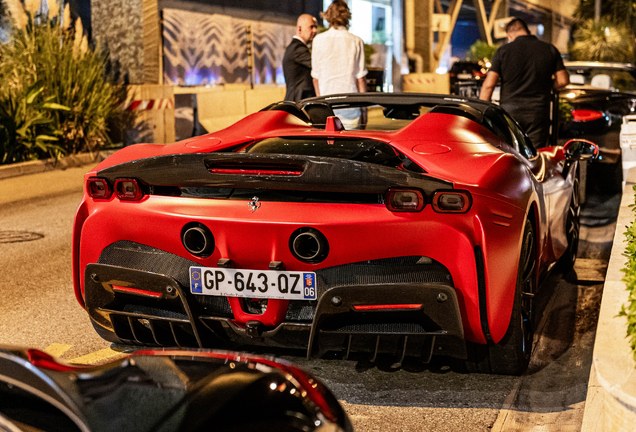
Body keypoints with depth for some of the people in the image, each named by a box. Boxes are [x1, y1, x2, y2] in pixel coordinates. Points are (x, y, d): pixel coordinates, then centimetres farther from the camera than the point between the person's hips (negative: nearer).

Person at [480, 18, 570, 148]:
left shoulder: (503, 51, 1)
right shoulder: (549, 49, 6)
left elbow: (488, 85, -5)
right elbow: (563, 80, 6)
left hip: (509, 111, -1)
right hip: (538, 113, 1)